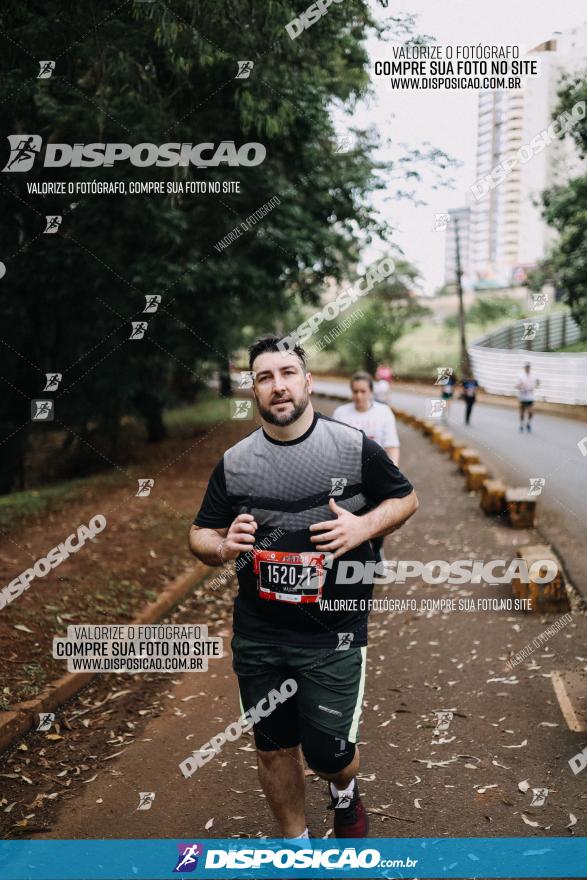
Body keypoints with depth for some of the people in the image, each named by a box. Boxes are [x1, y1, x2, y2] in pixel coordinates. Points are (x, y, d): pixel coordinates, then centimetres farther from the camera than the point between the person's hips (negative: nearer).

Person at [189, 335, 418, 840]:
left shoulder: (354, 447, -7)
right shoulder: (234, 462, 0)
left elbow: (406, 498, 5)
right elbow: (200, 533, 8)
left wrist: (363, 527, -15)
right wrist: (221, 546, -16)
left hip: (333, 634, -3)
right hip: (257, 634, 3)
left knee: (327, 750, 0)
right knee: (273, 747, 14)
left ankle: (345, 794, 38)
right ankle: (296, 841, 40)